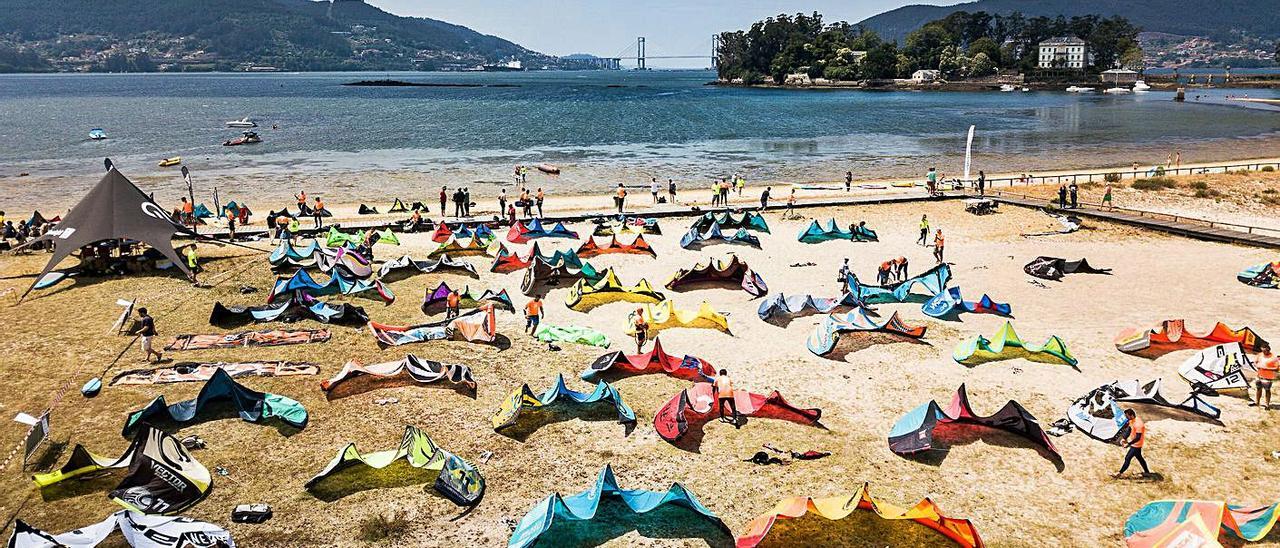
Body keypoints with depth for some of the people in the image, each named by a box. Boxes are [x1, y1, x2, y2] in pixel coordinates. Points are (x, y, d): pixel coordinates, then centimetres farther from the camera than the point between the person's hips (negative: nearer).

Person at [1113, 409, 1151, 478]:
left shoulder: (1138, 424, -31)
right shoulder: (1131, 421, -2)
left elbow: (1138, 438, -30)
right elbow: (1129, 430, 13)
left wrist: (1128, 444, -28)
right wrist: (1124, 439, 4)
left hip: (1136, 445, -9)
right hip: (1133, 443, 9)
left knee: (1127, 458, -1)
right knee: (1139, 458, 22)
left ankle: (1119, 473, 9)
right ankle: (1147, 472, 36)